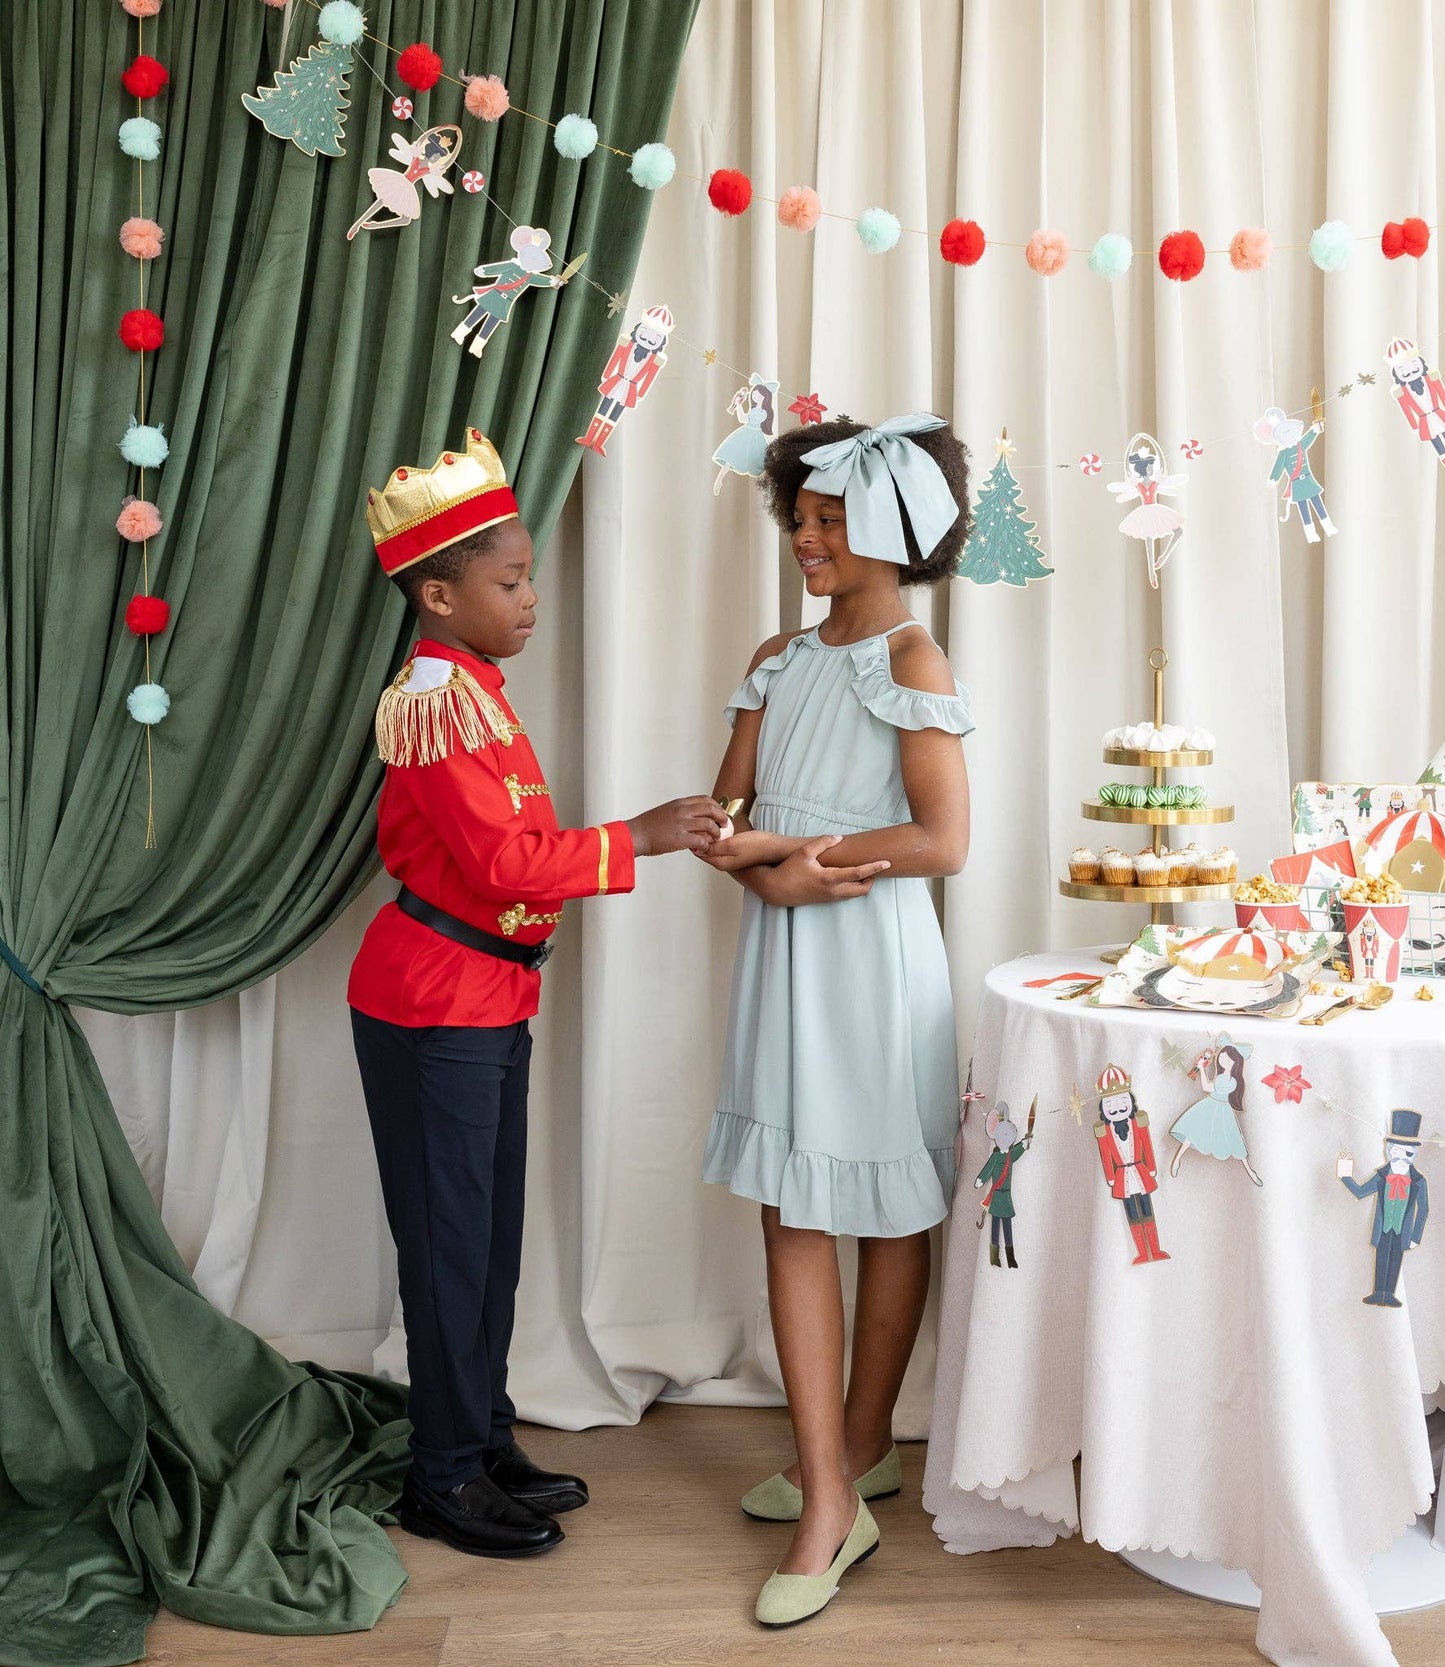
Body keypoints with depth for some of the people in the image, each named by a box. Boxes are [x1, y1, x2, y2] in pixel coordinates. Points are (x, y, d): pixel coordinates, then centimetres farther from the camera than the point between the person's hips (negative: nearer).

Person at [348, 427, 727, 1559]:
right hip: (436, 1006, -9)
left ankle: (486, 1442, 29)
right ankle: (445, 1481, 16)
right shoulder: (436, 702, -19)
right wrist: (637, 839, -20)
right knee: (449, 1239, 2)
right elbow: (506, 862, -25)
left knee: (492, 1231, 16)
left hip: (490, 998, 9)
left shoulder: (468, 693, 12)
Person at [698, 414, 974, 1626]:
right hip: (782, 952, 6)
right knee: (795, 1215, 6)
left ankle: (860, 1448, 24)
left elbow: (942, 841, -16)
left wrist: (776, 844, -12)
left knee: (886, 1214, 7)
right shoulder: (780, 661, 11)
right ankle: (831, 1498, 17)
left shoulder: (913, 662, -7)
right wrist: (778, 875, -14)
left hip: (875, 954, -6)